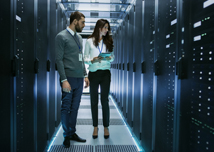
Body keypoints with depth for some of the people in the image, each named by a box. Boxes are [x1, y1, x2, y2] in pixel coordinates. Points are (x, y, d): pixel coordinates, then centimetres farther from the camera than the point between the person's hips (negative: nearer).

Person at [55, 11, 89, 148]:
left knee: (75, 107, 11)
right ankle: (67, 136, 16)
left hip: (79, 79, 6)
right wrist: (64, 80, -16)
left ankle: (72, 133, 22)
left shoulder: (79, 37, 16)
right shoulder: (61, 36, -5)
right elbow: (59, 60, -10)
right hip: (69, 78, -6)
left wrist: (85, 75, 15)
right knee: (66, 108, 3)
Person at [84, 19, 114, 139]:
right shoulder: (89, 41, 3)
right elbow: (85, 58, 3)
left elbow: (112, 57, 11)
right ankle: (95, 127, 19)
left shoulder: (108, 41, 10)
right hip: (93, 73, -1)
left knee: (105, 100, 1)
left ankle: (106, 127, 13)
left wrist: (109, 58, -11)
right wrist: (92, 60, -16)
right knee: (94, 101, 6)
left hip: (105, 73, 1)